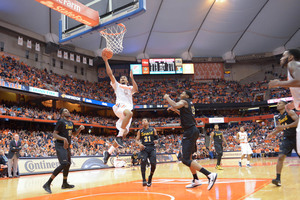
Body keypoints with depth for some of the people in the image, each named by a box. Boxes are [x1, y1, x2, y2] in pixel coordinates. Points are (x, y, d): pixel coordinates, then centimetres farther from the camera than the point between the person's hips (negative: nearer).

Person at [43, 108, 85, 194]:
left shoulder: (71, 123, 13)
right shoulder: (61, 121, -12)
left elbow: (74, 134, 24)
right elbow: (54, 134, -16)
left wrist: (80, 129, 5)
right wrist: (64, 139, -31)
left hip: (67, 145, 9)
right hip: (60, 145, -9)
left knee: (68, 164, 16)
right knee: (64, 164, -21)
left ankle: (64, 184, 30)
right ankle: (47, 184, -18)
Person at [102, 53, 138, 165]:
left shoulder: (130, 88, 31)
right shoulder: (117, 85, 24)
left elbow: (136, 89, 6)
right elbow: (110, 74, 12)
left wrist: (132, 78, 2)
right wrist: (106, 61, 8)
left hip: (128, 108, 4)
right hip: (120, 106, -4)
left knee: (124, 132, -7)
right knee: (129, 113, -40)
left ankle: (109, 152, 1)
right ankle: (119, 136, -37)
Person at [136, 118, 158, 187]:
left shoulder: (153, 129, 12)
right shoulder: (140, 131, 12)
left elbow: (157, 138, 17)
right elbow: (137, 140, 8)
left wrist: (156, 141, -6)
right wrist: (139, 144, -13)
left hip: (152, 148, 0)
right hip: (144, 148, 0)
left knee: (153, 164, -10)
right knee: (143, 162, -21)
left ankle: (150, 178, 13)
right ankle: (144, 180, -18)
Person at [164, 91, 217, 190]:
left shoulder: (184, 101, -6)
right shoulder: (190, 103, 20)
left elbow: (175, 105, -26)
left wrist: (167, 98, -9)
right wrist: (175, 110, 27)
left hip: (190, 132, -10)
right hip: (192, 131, 10)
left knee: (186, 160, -14)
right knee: (188, 157, 20)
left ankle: (210, 175, -23)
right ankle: (196, 180, 27)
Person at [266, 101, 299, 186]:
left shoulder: (290, 112, -9)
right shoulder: (279, 116, 11)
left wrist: (285, 126, -29)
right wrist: (273, 133, 15)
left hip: (295, 137, -5)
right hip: (287, 138, 5)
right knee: (280, 157, -12)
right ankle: (278, 179, -15)